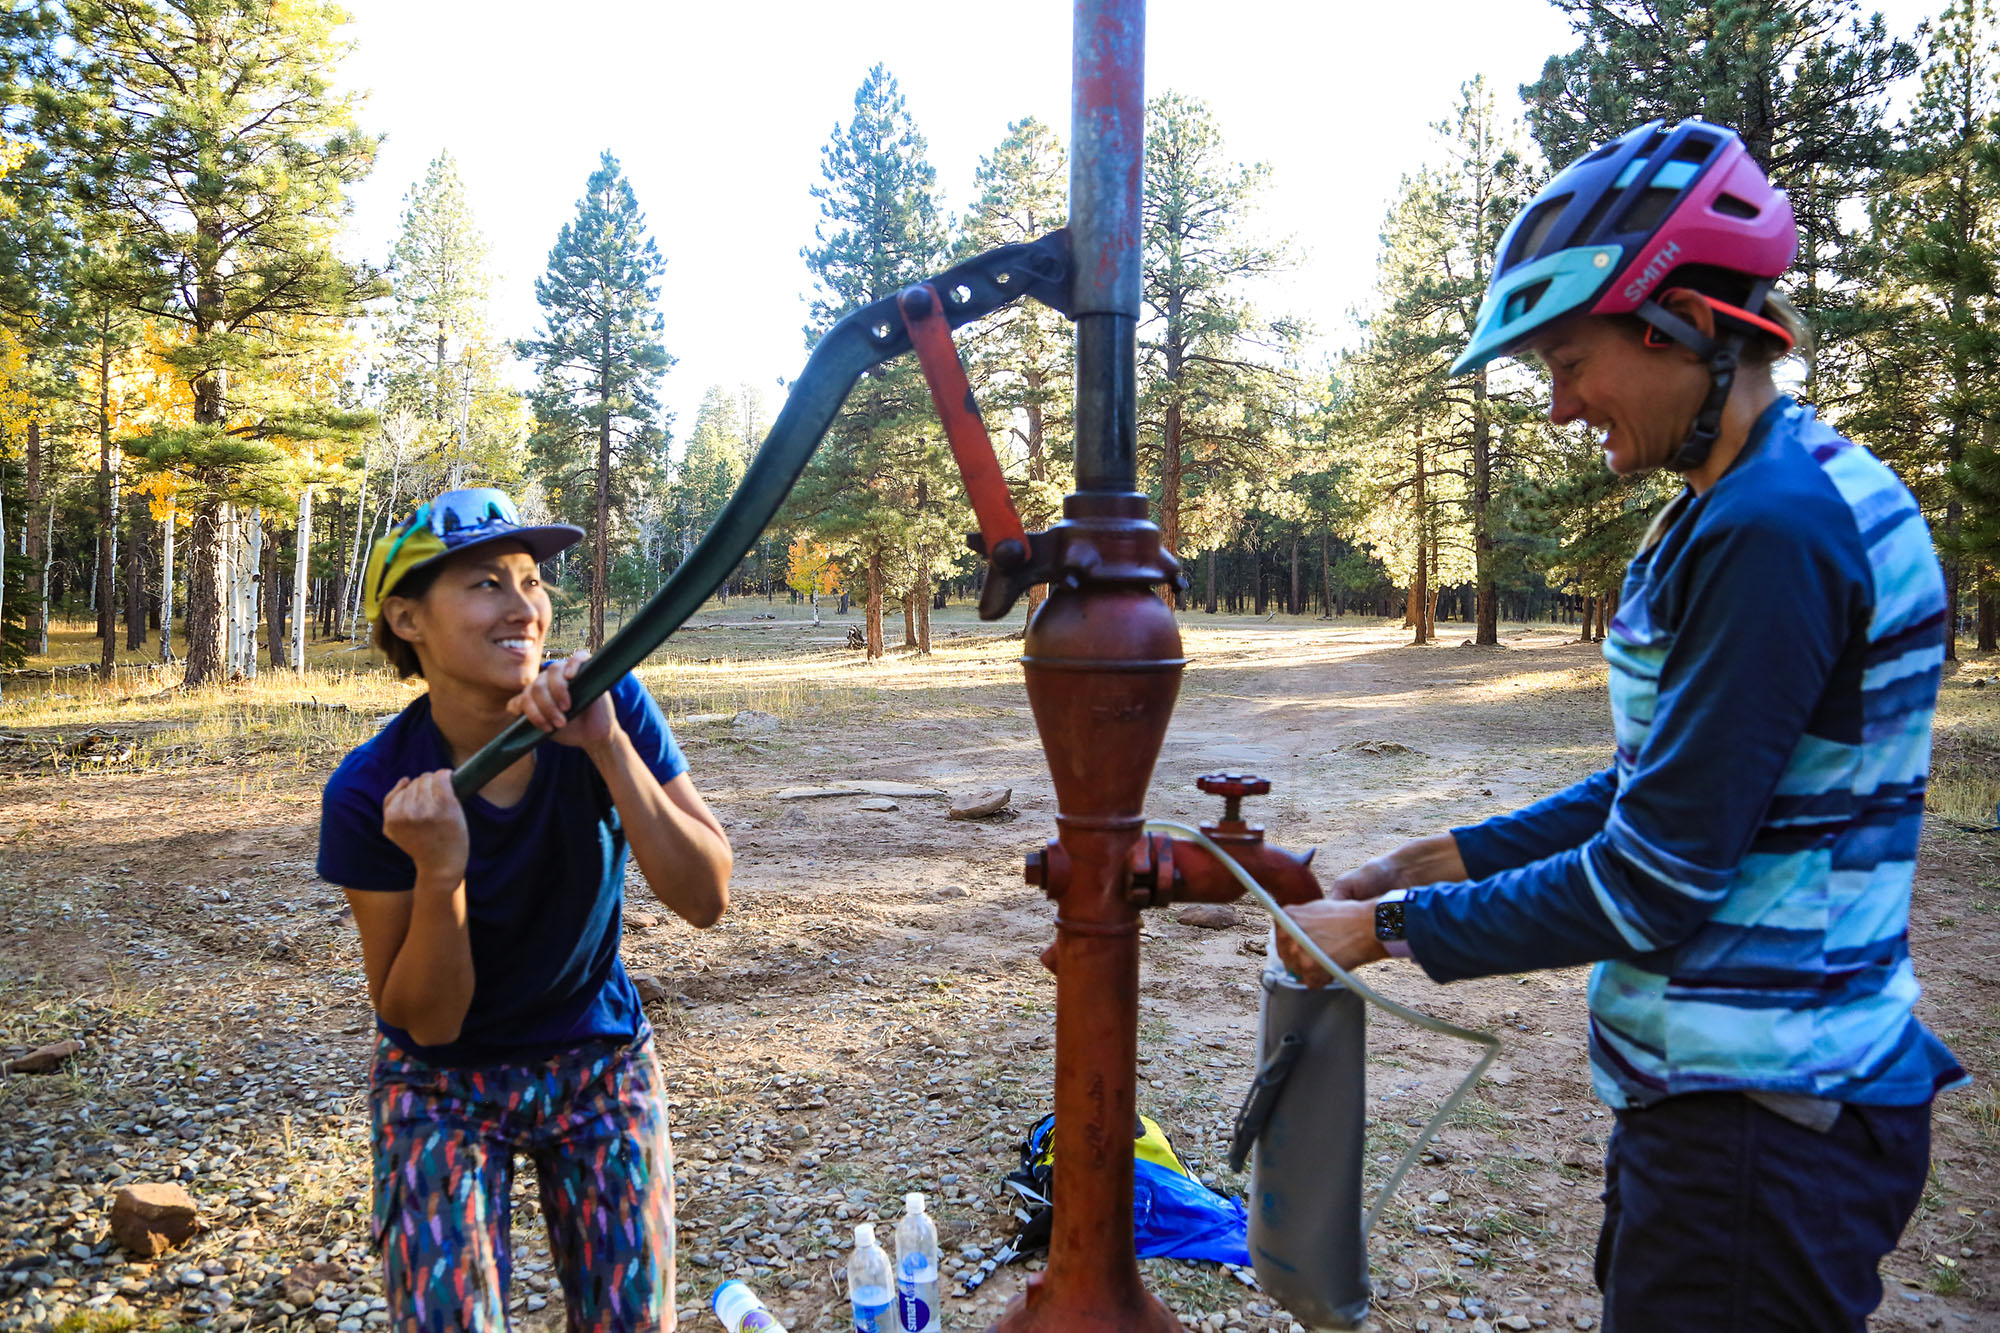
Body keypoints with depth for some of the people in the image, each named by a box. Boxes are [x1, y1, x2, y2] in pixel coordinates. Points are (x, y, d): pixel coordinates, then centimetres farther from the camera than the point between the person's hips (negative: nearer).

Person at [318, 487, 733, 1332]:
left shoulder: (607, 707, -19)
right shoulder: (372, 794, -21)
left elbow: (706, 899, -25)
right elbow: (425, 1022, -17)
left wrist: (608, 747, -36)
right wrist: (439, 872, -34)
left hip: (600, 1063, 2)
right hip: (443, 1083, -1)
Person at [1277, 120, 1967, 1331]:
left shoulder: (1773, 529, -23)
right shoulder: (1742, 503, 9)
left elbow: (1653, 880, -23)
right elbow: (1658, 787, 14)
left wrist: (1389, 928, -12)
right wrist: (1437, 860, 9)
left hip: (1761, 1121, -10)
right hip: (1728, 1090, 10)